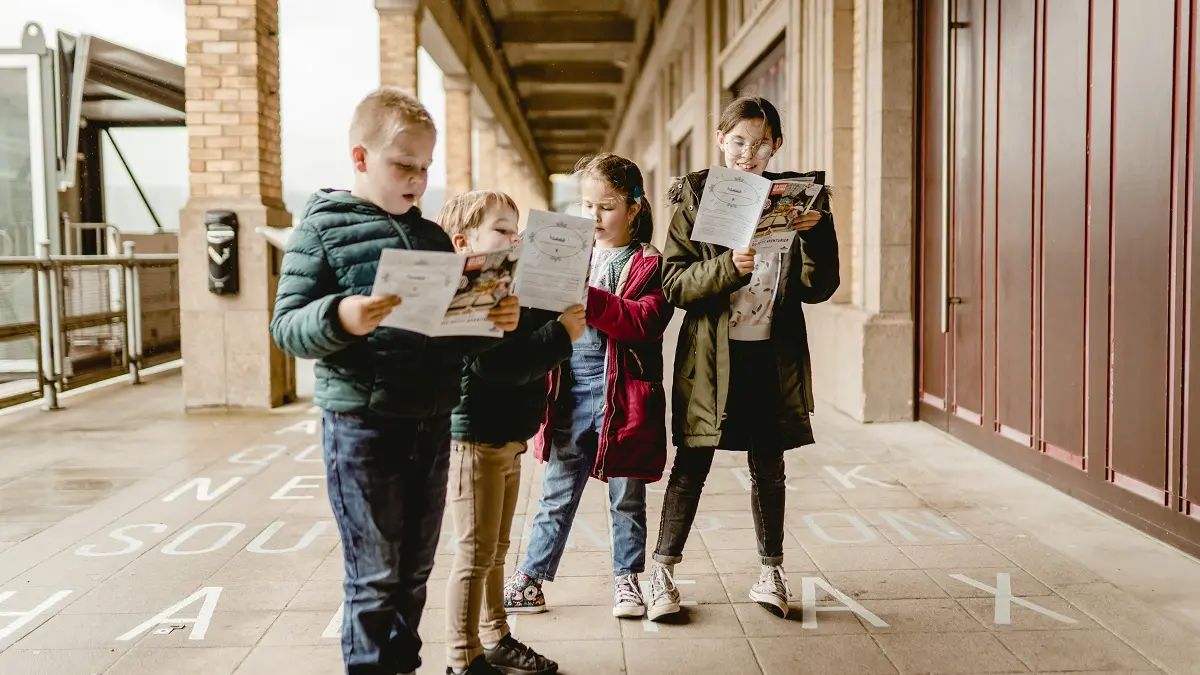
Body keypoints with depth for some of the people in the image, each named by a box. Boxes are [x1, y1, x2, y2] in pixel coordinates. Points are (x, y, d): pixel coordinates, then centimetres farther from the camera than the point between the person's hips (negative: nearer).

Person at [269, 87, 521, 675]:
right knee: (374, 580, 2)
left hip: (433, 421, 6)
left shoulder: (433, 237, 13)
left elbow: (457, 328, 18)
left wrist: (495, 321, -2)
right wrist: (339, 317, -28)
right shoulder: (322, 229, -3)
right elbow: (286, 326, -9)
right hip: (363, 423, -5)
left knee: (414, 571, 16)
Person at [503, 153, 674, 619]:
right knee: (557, 494, 11)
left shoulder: (649, 264, -4)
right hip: (570, 393, 3)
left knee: (626, 497, 11)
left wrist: (588, 299, -29)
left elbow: (645, 321, -20)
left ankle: (627, 580, 27)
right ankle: (530, 580, 19)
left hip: (622, 396, -3)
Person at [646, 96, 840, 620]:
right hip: (711, 355, -2)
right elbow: (673, 283, -9)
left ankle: (771, 572, 27)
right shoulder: (696, 198, -2)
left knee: (768, 466, 13)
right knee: (692, 464, 3)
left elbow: (818, 288, 1)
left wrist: (817, 235, -15)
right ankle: (663, 572, 16)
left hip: (772, 355, 3)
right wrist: (727, 267, -24)